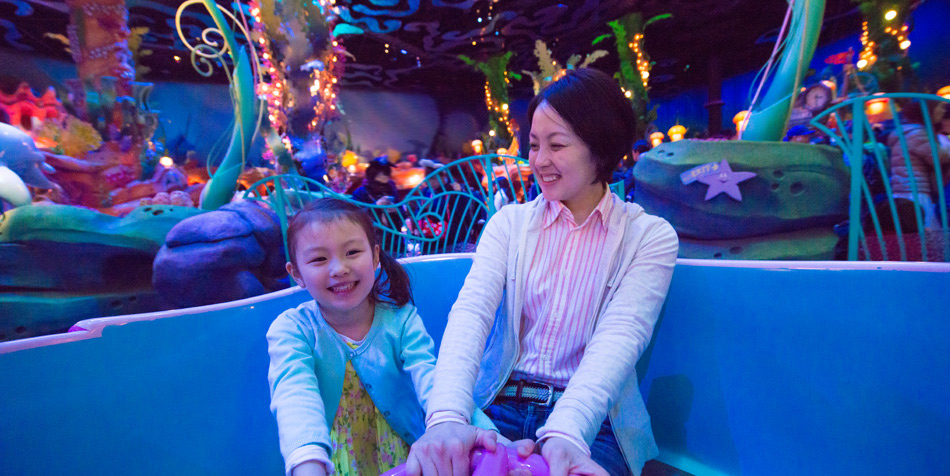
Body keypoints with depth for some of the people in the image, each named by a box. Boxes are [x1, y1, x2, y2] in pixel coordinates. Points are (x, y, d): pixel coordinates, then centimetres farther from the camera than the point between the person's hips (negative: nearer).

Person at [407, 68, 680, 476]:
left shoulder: (651, 236, -1)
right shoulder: (510, 222, 3)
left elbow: (621, 336, -15)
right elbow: (471, 311, -12)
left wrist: (566, 433, -32)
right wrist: (447, 417, -28)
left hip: (588, 422, -1)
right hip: (498, 408, 2)